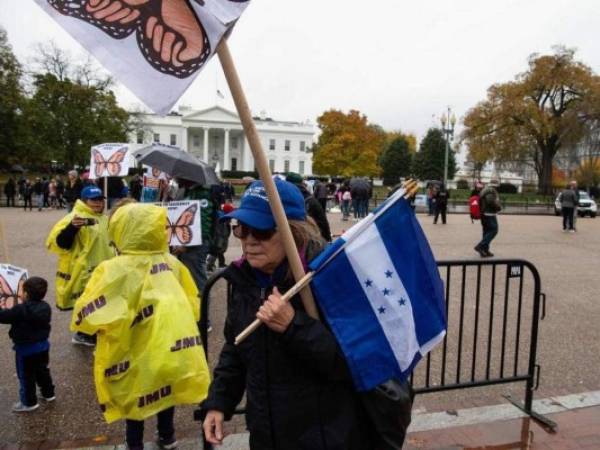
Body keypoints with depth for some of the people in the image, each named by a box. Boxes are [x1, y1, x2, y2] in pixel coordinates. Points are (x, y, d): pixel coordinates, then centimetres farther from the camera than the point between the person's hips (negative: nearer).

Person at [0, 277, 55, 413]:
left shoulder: (20, 310, -25)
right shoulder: (45, 307, -5)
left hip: (26, 348, -7)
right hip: (43, 345, 7)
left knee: (26, 376, 9)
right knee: (42, 371, 23)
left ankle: (29, 402, 21)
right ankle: (48, 393, 35)